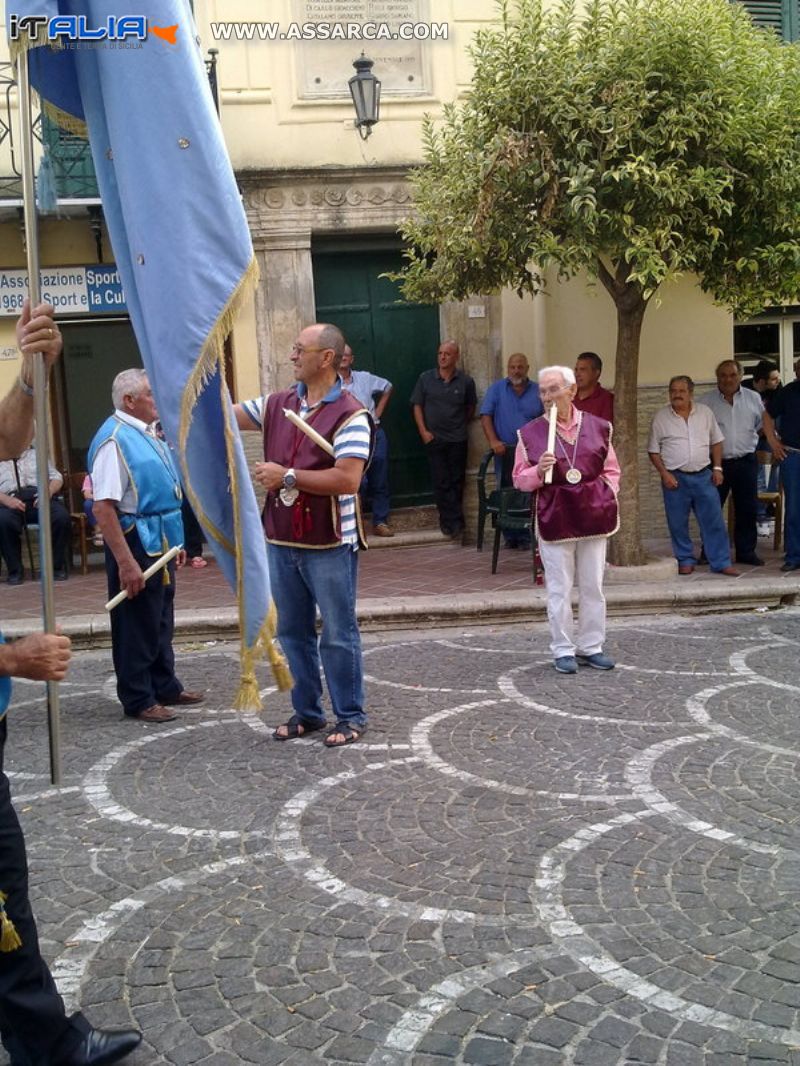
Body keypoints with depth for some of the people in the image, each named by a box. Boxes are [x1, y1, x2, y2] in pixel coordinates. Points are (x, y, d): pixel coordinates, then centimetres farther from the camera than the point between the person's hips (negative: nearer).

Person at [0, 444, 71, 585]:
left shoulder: (36, 454, 27)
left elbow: (56, 477, 18)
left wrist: (49, 490, -5)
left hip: (38, 496, 1)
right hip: (11, 499, -1)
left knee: (62, 516, -31)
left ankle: (57, 567, -16)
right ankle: (15, 570, -21)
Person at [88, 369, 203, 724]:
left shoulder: (150, 436, 10)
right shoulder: (115, 439, -19)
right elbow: (103, 508, -25)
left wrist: (175, 541, 21)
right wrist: (125, 562, -27)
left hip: (159, 544, 9)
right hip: (135, 545, -9)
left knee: (161, 621, 19)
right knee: (137, 625, 3)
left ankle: (165, 687, 32)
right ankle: (138, 700, 16)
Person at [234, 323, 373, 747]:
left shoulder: (350, 414, -13)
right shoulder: (278, 405, 8)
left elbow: (347, 479, -22)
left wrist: (287, 477, -17)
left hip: (330, 545, -7)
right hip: (281, 541, 7)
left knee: (338, 636, 4)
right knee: (292, 633, 15)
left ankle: (350, 716, 17)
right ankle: (306, 711, 29)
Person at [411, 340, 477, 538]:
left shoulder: (465, 381, 1)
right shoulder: (425, 378, 1)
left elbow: (471, 406, 14)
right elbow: (417, 405, 4)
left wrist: (462, 425, 8)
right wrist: (423, 431, -4)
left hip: (458, 440, 0)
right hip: (434, 439, 0)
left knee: (457, 482, 3)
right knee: (441, 481, 0)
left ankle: (451, 521, 12)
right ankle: (454, 521, 7)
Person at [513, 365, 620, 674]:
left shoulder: (598, 427, 4)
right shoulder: (530, 433, -1)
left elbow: (611, 469, 13)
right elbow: (519, 479, 2)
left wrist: (608, 498, 1)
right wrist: (538, 471, -17)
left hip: (594, 517, 2)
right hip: (554, 519, -2)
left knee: (593, 587, 9)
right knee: (559, 589, 3)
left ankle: (591, 647, 21)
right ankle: (563, 650, 14)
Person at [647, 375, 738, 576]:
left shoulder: (705, 412, 5)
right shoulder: (660, 418, -1)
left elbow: (716, 442, 12)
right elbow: (653, 451, 1)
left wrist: (717, 467, 4)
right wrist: (664, 473, -9)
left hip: (703, 476, 2)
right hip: (675, 478, -1)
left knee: (714, 521, 1)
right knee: (678, 524, 4)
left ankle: (721, 563, 6)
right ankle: (686, 561, 18)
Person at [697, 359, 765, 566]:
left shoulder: (753, 398, 9)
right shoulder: (705, 401, 1)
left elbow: (762, 425, 19)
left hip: (746, 462, 2)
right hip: (716, 462, -2)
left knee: (748, 509, 5)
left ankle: (746, 551, 16)